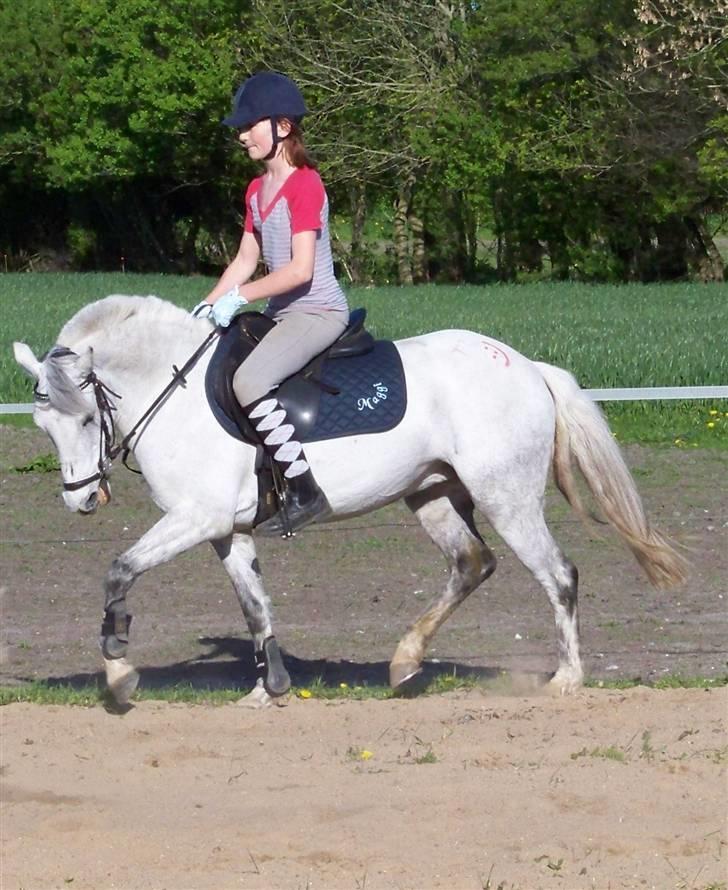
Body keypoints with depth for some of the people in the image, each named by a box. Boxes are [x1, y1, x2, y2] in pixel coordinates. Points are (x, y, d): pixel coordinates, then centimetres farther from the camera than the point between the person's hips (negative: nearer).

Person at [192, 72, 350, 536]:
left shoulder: (304, 185, -15)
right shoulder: (257, 190, 14)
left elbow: (300, 268, -21)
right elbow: (246, 260, 17)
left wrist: (239, 297, -21)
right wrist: (208, 306, 4)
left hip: (318, 310, -10)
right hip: (283, 312, 10)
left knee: (249, 381, -29)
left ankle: (306, 493, -27)